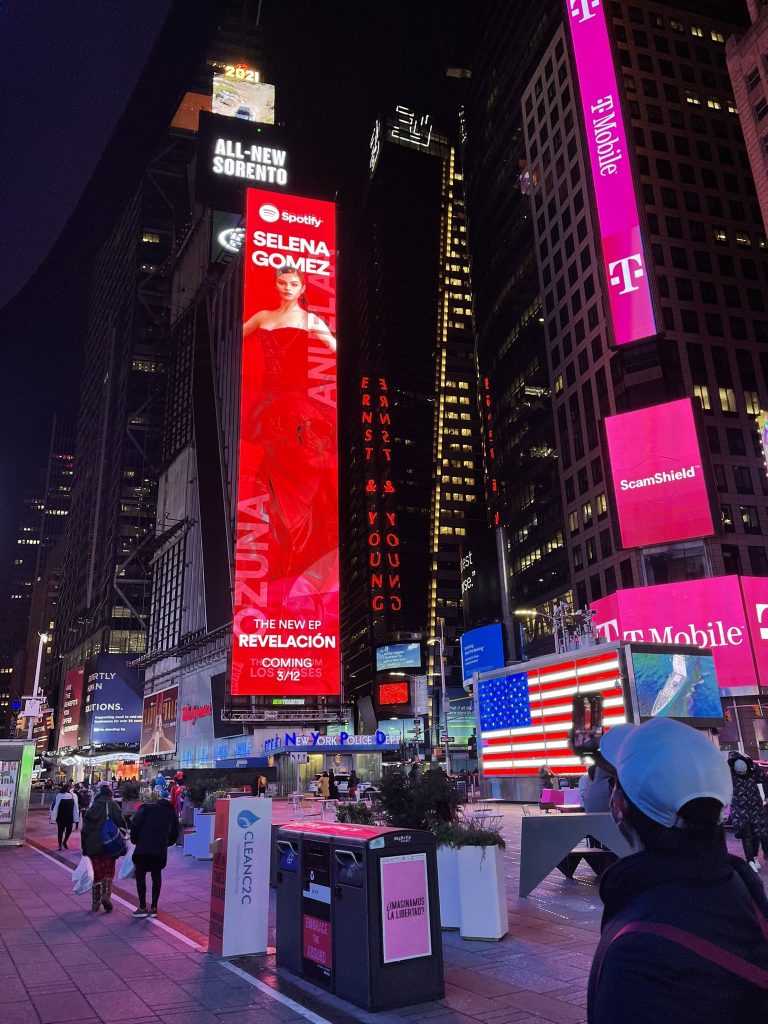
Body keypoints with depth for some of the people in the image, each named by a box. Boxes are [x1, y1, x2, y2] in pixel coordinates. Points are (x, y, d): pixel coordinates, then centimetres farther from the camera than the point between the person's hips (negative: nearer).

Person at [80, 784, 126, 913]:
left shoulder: (92, 807, 10)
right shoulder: (112, 805, -4)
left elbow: (84, 829, 12)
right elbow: (121, 823, -11)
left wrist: (84, 847, 17)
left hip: (93, 846, 4)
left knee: (97, 873, 14)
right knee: (108, 871, 6)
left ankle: (96, 902, 16)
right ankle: (106, 894, -15)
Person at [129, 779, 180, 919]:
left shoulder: (146, 808, 1)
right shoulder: (171, 812, 14)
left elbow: (135, 824, -9)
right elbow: (175, 833, 15)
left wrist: (134, 839, 8)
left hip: (143, 848, -4)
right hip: (161, 850, 4)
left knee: (140, 876, 10)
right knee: (156, 876, 17)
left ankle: (142, 907, 8)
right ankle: (153, 908, 18)